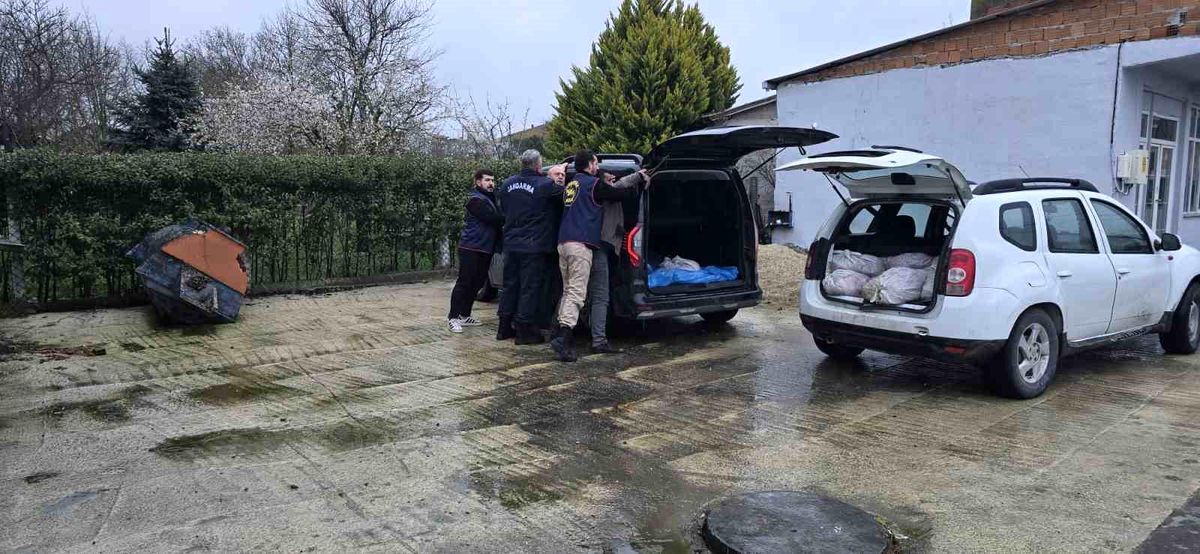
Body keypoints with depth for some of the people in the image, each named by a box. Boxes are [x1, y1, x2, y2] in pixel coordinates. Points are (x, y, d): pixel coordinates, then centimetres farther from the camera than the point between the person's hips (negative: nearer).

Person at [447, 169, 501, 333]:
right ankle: (454, 318, -3)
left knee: (476, 283, 12)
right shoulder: (476, 199, -11)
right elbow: (493, 219, -21)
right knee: (464, 282, -7)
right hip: (471, 247, -9)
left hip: (485, 248, 9)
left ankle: (464, 316, 20)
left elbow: (497, 219, 14)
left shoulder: (490, 198, 19)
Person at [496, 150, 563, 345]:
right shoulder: (545, 184, -14)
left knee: (510, 284, 15)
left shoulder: (508, 184, 8)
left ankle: (504, 327, 21)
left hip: (511, 244, 6)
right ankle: (524, 330, 5)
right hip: (534, 246, -6)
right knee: (529, 288, 1)